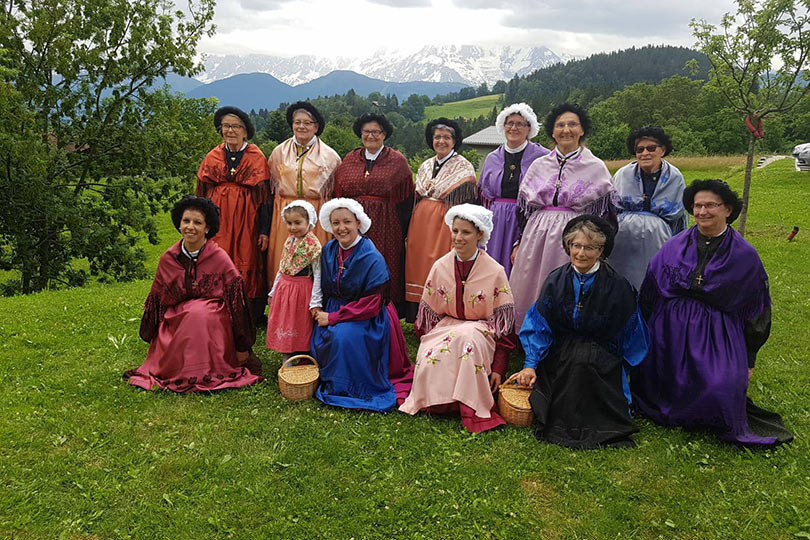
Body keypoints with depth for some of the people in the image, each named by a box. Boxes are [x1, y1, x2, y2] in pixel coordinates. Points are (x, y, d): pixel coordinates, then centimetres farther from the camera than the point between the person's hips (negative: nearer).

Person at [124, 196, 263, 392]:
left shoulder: (220, 258, -8)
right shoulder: (168, 260, 2)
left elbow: (236, 301, -8)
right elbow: (157, 300, 11)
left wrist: (242, 347, -10)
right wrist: (154, 342, 12)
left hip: (213, 322, -3)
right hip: (175, 323, 3)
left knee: (200, 312, -33)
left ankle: (204, 372, -17)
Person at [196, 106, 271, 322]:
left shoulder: (256, 158, 3)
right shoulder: (212, 157, 11)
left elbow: (264, 196, -1)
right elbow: (202, 193, 12)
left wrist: (264, 230, -6)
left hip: (246, 221, -2)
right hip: (218, 220, 2)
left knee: (247, 268, -1)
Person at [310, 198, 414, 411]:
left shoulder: (372, 258, -18)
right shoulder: (329, 250, 2)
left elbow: (371, 305, -20)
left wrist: (333, 318, -18)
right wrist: (318, 307, -3)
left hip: (367, 319, -6)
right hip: (334, 310, 6)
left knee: (344, 336, -32)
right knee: (319, 337, -21)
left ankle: (351, 389, -11)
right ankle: (328, 382, 4)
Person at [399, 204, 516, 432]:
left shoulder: (495, 272, -8)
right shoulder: (440, 267, 0)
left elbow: (504, 323, -7)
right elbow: (428, 315, 8)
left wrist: (498, 369, -12)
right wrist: (425, 346, -3)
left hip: (480, 330, -2)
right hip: (445, 328, 3)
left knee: (466, 338, -37)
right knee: (430, 360, -30)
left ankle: (473, 410, -26)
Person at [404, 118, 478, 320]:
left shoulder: (463, 167, -1)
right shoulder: (425, 166, 16)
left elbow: (468, 200, -8)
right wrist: (425, 190, 5)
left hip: (447, 221, -6)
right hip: (421, 221, 6)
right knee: (418, 263, 5)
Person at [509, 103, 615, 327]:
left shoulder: (596, 167, 3)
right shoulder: (538, 165, 11)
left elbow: (606, 214, 3)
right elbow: (523, 208, 14)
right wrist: (519, 243, 11)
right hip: (536, 239, 3)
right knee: (530, 295, 5)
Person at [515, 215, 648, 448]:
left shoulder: (617, 286, -6)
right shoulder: (556, 280, 0)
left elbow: (626, 334, 3)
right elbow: (539, 326, -1)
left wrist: (618, 364, -1)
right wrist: (530, 363, -11)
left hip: (601, 358, -2)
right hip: (560, 354, 2)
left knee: (582, 359, -33)